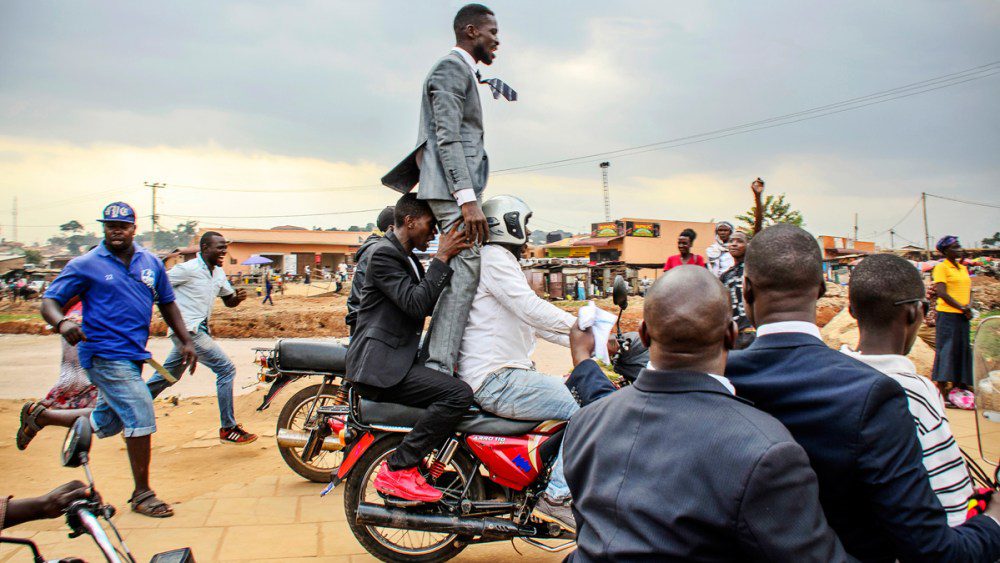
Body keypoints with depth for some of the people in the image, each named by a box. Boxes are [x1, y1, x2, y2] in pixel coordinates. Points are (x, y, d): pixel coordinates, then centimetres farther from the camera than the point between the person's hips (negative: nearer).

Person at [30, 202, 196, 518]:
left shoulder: (151, 263, 10)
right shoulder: (85, 265, -4)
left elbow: (167, 304, 17)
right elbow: (49, 301, -6)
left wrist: (186, 342, 9)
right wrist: (62, 323, -29)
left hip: (133, 355, 7)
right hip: (104, 355, -7)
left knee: (106, 423, 18)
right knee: (141, 417, -13)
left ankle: (40, 416, 42)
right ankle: (142, 494, 3)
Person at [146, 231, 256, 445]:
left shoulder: (218, 273, 12)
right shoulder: (188, 269, -13)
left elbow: (229, 301, 18)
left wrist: (239, 297, -4)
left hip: (200, 330, 9)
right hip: (188, 330, -9)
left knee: (166, 376, 19)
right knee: (226, 369, -12)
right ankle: (228, 429, -6)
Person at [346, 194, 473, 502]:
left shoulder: (409, 259, 22)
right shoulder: (384, 253, -10)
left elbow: (431, 305, 24)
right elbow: (416, 302, -22)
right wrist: (442, 258, -19)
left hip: (399, 359, 11)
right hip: (379, 364, -11)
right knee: (459, 394, -24)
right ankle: (397, 469, -18)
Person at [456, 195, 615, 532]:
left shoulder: (503, 260, 25)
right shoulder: (494, 257, -9)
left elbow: (533, 322, 24)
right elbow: (532, 309, -21)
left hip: (509, 373, 11)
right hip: (496, 381, -11)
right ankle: (557, 497, -14)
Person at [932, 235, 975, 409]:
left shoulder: (963, 268, 17)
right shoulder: (941, 267, -6)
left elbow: (968, 289, 16)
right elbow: (941, 292, -14)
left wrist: (969, 306, -3)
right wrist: (962, 307, -15)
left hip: (963, 316, 7)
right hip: (947, 314, -7)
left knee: (962, 350, 9)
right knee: (946, 350, -7)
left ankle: (958, 387, 17)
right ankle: (941, 390, -5)